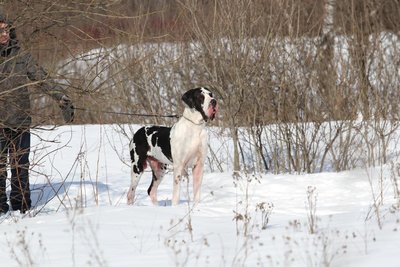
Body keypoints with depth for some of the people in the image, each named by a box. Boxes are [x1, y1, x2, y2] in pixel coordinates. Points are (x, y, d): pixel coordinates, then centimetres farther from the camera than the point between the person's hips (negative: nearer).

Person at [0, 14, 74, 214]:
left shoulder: (22, 57, 9)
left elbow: (42, 80, 7)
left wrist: (62, 99, -3)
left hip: (20, 123, 2)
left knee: (20, 167, 4)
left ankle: (21, 208, 10)